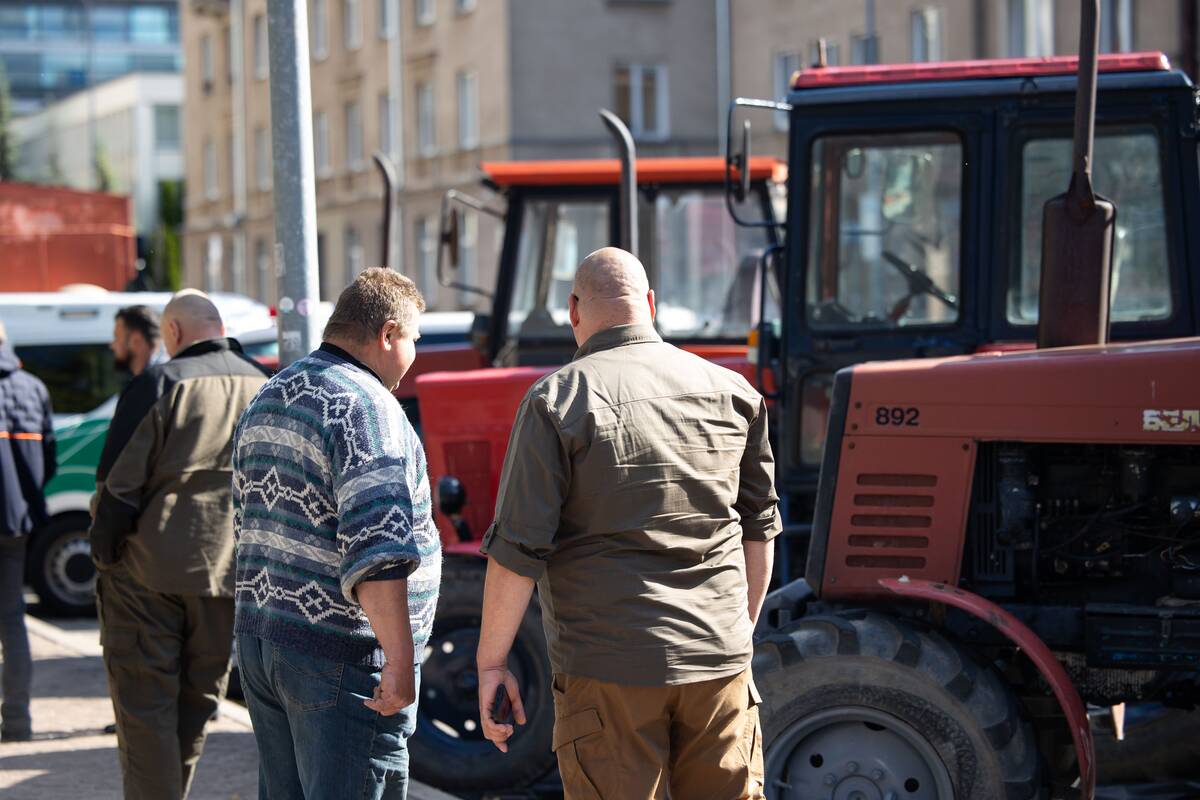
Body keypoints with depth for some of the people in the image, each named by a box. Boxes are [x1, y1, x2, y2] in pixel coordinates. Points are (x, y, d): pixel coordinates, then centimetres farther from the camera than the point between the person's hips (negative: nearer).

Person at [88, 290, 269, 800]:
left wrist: (104, 554, -2)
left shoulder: (160, 385, -10)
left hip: (151, 571, -5)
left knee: (144, 705, 2)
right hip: (229, 575, 5)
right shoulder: (266, 389, 7)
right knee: (199, 701, 16)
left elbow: (120, 486, -12)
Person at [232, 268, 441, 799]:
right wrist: (400, 661, -25)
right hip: (343, 656, -9)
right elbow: (376, 547, -25)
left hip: (260, 637, 9)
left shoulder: (267, 402, 15)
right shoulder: (367, 407, -15)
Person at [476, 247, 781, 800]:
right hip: (719, 661, 4)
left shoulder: (559, 400, -8)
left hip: (609, 669, -4)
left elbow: (517, 550, -11)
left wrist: (491, 661, -3)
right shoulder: (730, 393, 6)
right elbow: (759, 529, 13)